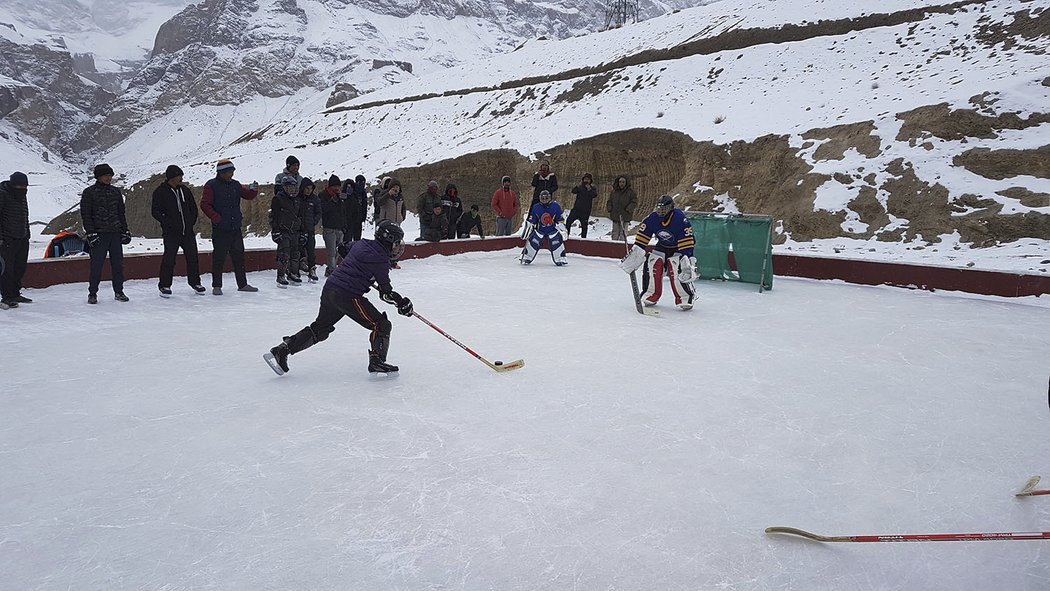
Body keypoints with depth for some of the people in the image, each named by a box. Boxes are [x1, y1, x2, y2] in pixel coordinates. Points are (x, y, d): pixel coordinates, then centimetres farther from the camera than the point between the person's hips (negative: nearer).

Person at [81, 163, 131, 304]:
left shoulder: (116, 191, 13)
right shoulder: (89, 192, -1)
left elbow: (121, 212, 19)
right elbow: (85, 214, -3)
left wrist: (125, 230, 13)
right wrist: (91, 233, -10)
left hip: (115, 233, 4)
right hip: (99, 234, -4)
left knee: (118, 264, 5)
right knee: (96, 265, -3)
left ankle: (119, 292, 15)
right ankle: (92, 293, 8)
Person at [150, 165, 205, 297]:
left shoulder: (185, 190, 11)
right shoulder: (160, 192, -3)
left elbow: (193, 207, 20)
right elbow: (155, 211, -4)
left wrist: (191, 222, 9)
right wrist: (168, 223, -13)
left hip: (188, 231, 5)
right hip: (171, 233, -5)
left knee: (192, 257, 7)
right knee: (169, 259, -4)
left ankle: (195, 282, 20)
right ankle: (165, 285, 7)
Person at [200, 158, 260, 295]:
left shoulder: (235, 185, 12)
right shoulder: (211, 185, -5)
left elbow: (248, 196, 13)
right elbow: (205, 204, -9)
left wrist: (253, 190, -9)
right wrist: (217, 218, -17)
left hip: (236, 228, 6)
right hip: (220, 229, -6)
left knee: (239, 256, 10)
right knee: (219, 258, 1)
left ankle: (242, 284, 19)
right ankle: (216, 286, 11)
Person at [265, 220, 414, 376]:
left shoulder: (361, 244, 14)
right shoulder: (380, 259, -11)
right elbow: (386, 292, -9)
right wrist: (402, 303, 1)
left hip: (330, 288, 9)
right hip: (348, 296, -9)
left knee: (321, 327, 21)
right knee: (381, 325, 0)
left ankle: (281, 350, 20)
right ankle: (377, 362, -4)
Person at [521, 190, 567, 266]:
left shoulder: (555, 206, -9)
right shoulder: (536, 207, -6)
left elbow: (560, 220, -4)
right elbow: (531, 222, 1)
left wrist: (562, 230, -7)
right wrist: (528, 231, 0)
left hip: (552, 229, 0)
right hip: (540, 230, 1)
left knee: (557, 242, -13)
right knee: (533, 242, -11)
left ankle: (560, 259, 2)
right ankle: (526, 257, 2)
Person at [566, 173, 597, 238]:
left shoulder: (592, 188, 4)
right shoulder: (580, 187, 6)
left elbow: (595, 195, -15)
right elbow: (573, 191, -10)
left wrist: (589, 189, -28)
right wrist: (578, 186, -25)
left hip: (585, 211, -1)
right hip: (576, 208, 1)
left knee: (584, 225, 5)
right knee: (568, 221, -4)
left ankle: (583, 237, 17)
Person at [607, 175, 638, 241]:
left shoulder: (630, 192, -2)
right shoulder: (614, 191, 9)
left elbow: (635, 202, -3)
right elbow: (610, 201, 20)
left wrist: (628, 210, -13)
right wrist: (610, 209, 5)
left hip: (625, 216, -4)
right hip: (615, 216, 4)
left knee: (623, 232, -2)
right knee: (615, 232, 9)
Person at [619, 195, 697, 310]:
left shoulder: (680, 219, -30)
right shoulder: (653, 218, -16)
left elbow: (687, 241, -31)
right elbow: (642, 236, -7)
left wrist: (687, 259, -36)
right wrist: (635, 253, -9)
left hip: (678, 248, -5)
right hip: (661, 246, 5)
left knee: (677, 272, -24)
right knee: (651, 265, -12)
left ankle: (686, 298, -8)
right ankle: (651, 296, 3)